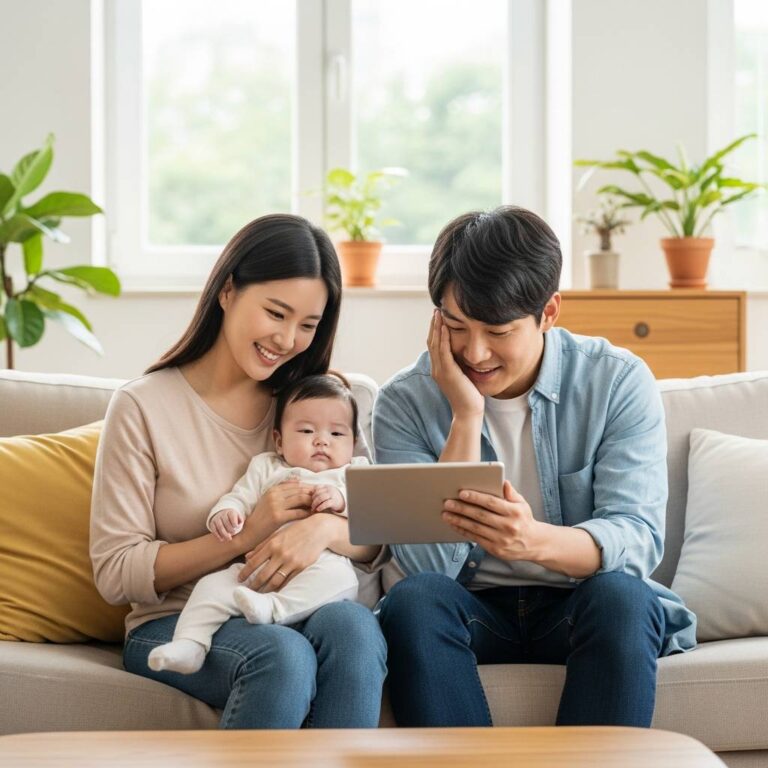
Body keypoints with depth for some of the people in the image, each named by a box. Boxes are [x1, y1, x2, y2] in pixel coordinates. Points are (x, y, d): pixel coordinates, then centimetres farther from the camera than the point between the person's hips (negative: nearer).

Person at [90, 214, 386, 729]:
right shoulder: (143, 407, -2)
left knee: (354, 626, -32)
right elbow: (115, 573, -6)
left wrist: (325, 528, -17)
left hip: (296, 615, 3)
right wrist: (245, 536, -16)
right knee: (282, 654, -36)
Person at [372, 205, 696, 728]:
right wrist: (466, 416, -19)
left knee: (621, 595, -33)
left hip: (581, 607, 0)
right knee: (414, 599, -31)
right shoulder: (405, 402, -4)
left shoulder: (619, 382, -5)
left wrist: (536, 541, -38)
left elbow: (639, 537, -17)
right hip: (472, 613, 0)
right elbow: (426, 566, -15)